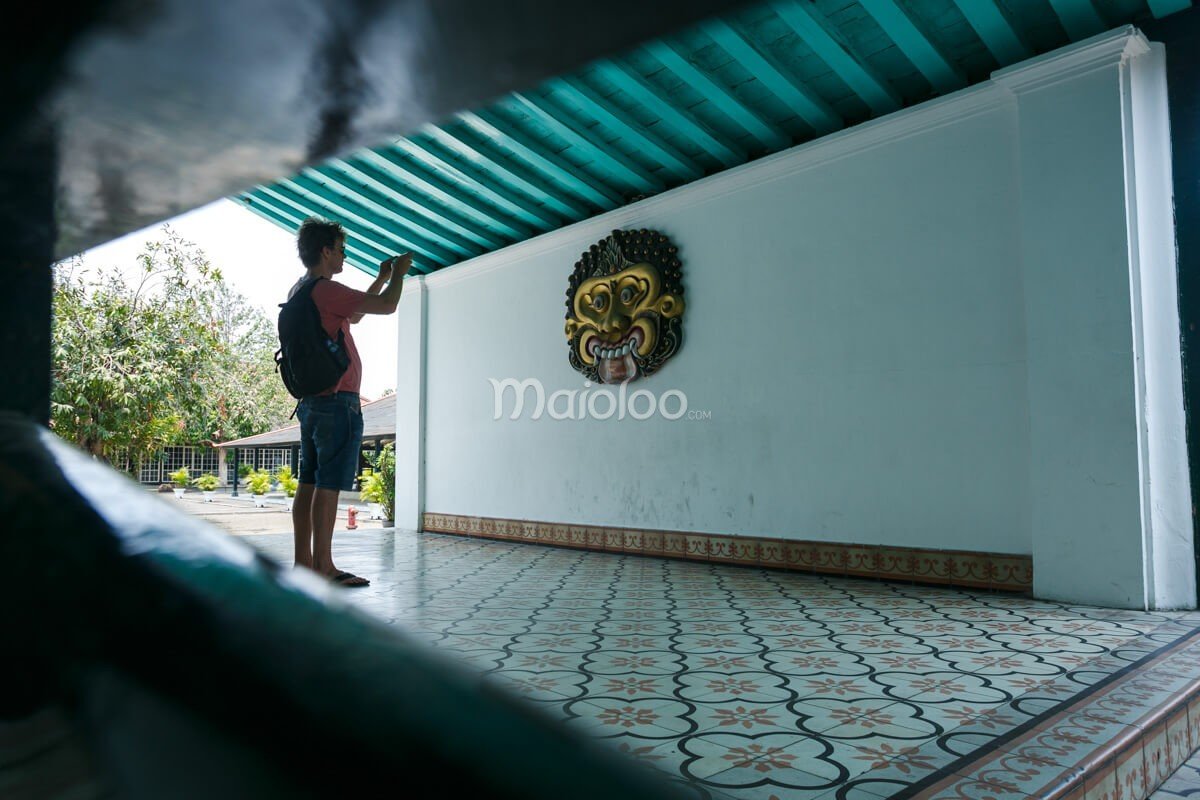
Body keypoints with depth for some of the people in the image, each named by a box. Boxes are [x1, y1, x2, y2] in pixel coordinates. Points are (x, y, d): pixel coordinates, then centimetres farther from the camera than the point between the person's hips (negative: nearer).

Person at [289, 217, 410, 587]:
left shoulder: (299, 292, 19)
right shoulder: (324, 289, -12)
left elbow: (354, 315, 29)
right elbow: (386, 305, -14)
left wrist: (383, 278, 27)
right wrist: (399, 273, 4)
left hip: (311, 401, 10)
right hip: (338, 401, -10)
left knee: (309, 483, 9)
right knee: (328, 485, -8)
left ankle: (303, 562, 14)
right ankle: (323, 566, -5)